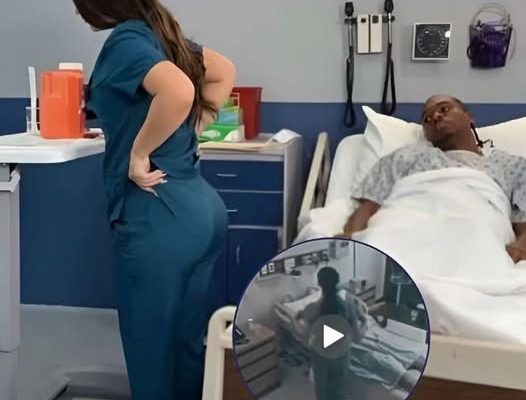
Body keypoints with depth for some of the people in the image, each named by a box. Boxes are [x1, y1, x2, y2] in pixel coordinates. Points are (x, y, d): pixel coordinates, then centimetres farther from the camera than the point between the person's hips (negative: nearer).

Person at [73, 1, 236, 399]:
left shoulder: (124, 41, -13)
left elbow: (179, 92, -32)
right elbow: (224, 72, 24)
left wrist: (139, 153, -19)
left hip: (158, 216, -9)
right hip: (201, 207, 9)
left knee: (152, 346, 7)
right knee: (187, 342, 20)